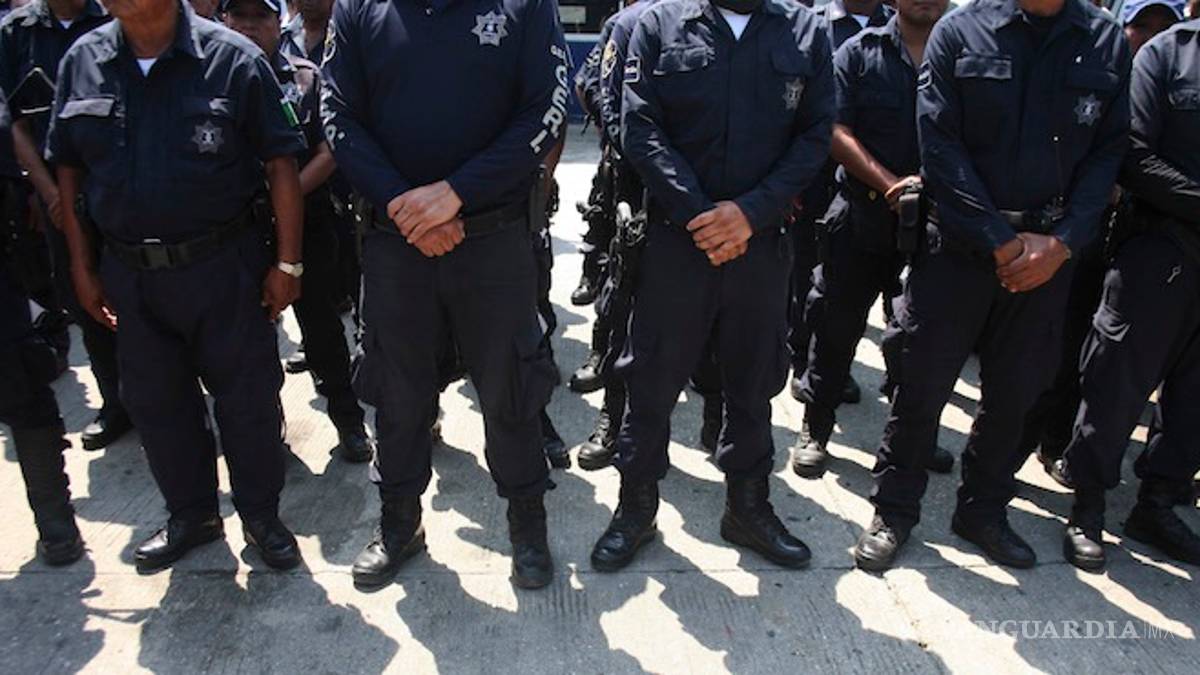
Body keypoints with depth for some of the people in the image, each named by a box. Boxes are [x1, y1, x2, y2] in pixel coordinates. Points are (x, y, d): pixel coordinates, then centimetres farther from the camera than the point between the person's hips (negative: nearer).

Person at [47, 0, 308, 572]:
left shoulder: (232, 58, -8)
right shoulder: (82, 61, 4)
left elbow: (281, 165, -8)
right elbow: (68, 169, 10)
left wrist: (287, 263, -10)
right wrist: (82, 267, 8)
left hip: (225, 265, -4)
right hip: (129, 271, 5)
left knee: (247, 396, 6)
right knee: (154, 400, 15)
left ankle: (261, 515, 27)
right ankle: (191, 514, 36)